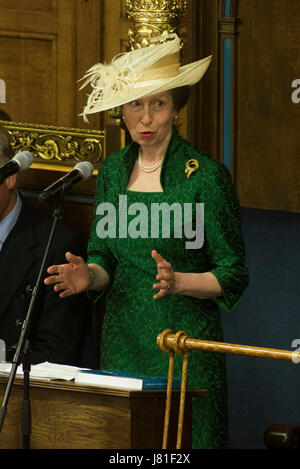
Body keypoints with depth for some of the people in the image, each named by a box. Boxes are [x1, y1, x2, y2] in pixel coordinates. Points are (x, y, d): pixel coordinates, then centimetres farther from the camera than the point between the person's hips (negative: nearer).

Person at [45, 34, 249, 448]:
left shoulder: (205, 175, -7)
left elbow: (233, 275, -4)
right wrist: (90, 276, -5)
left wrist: (178, 281, -20)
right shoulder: (113, 172, 10)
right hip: (123, 339, 5)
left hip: (186, 340, -4)